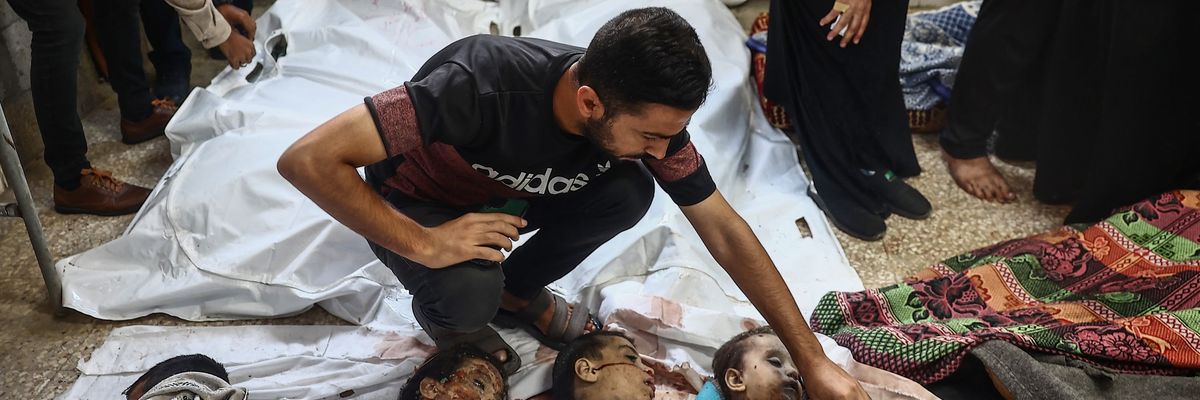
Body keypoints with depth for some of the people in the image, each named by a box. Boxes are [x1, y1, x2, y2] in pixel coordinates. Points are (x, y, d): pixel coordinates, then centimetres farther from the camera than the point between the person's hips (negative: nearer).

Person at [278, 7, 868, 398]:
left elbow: (725, 233, -16)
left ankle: (518, 290, 4)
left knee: (628, 194, -22)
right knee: (471, 290, -35)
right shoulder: (483, 85, -42)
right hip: (416, 205, -4)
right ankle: (444, 307, 3)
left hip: (506, 193, 4)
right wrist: (424, 243, -41)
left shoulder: (647, 110, -24)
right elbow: (306, 160, -41)